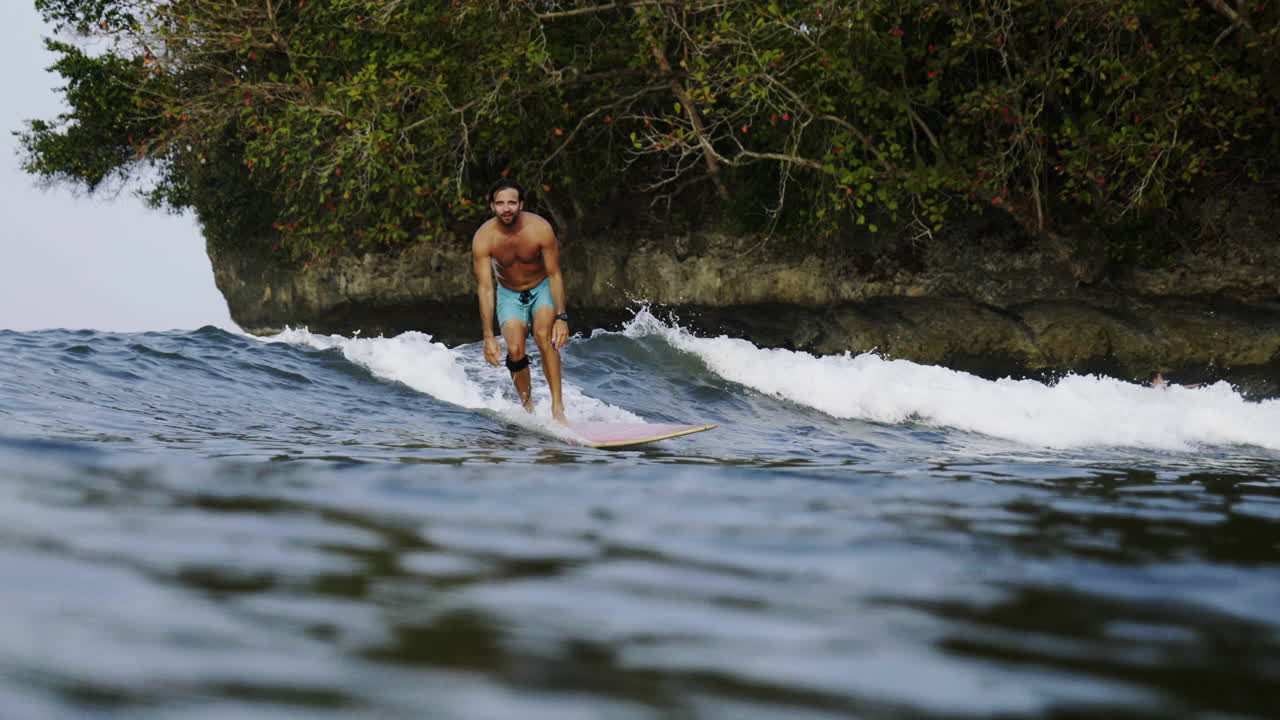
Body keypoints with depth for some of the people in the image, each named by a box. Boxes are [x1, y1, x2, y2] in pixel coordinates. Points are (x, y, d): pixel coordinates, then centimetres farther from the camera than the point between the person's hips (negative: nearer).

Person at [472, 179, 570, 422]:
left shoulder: (540, 229, -26)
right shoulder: (483, 238, -24)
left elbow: (554, 275, -17)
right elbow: (485, 288, -23)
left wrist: (561, 317, -24)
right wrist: (488, 336, -27)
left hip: (542, 289, -1)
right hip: (509, 294, 1)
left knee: (543, 335, -26)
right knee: (515, 349, -18)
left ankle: (557, 407, -26)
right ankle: (528, 407, 2)